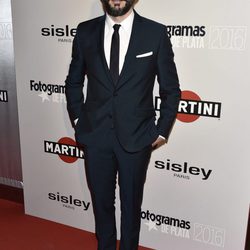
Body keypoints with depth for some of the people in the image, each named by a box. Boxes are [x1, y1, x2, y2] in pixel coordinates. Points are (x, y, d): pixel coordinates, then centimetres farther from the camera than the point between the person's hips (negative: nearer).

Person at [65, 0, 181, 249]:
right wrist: (77, 119, 5)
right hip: (95, 136, 2)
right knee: (101, 201, 18)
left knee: (131, 203, 16)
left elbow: (171, 89, 0)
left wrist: (161, 131, 0)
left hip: (136, 137, -1)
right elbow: (73, 81, 12)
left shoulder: (156, 33, -6)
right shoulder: (85, 32, 0)